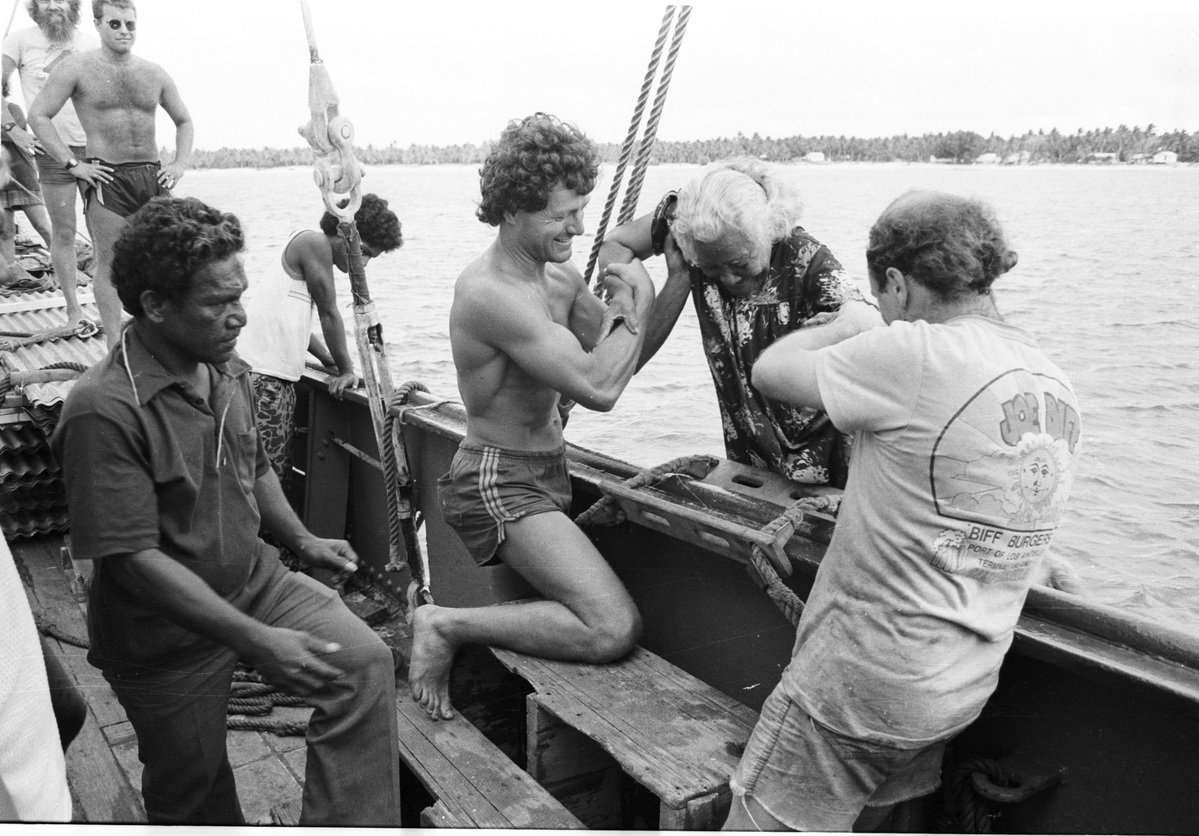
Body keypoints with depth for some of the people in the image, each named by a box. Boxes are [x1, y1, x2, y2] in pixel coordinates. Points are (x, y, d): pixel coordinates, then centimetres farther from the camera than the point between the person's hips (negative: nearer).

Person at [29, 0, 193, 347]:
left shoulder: (154, 74, 13)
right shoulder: (77, 68, 1)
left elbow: (184, 121, 24)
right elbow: (38, 115, -1)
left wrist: (180, 164, 9)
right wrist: (72, 163, -9)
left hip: (153, 176, 4)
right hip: (107, 176, -4)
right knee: (109, 264, -3)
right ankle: (115, 348, 0)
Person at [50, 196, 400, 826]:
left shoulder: (227, 370, 0)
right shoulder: (104, 410, -26)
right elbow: (134, 560, -27)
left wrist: (302, 541, 9)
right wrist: (255, 641, -30)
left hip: (254, 581, 6)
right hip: (167, 639, -5)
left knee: (365, 662, -16)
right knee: (194, 792, 13)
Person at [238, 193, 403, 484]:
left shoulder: (309, 246, 21)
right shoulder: (315, 243, -8)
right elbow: (329, 314, -5)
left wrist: (329, 359, 20)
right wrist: (346, 370, 3)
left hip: (278, 377, 10)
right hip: (259, 375, -10)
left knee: (280, 470, 8)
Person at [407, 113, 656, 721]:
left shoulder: (559, 277, 6)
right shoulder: (490, 293, -23)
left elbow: (625, 359, 16)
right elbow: (599, 387, -29)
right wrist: (632, 307, -13)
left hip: (546, 470, 10)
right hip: (499, 482, -9)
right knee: (614, 630, -20)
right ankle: (445, 626, -8)